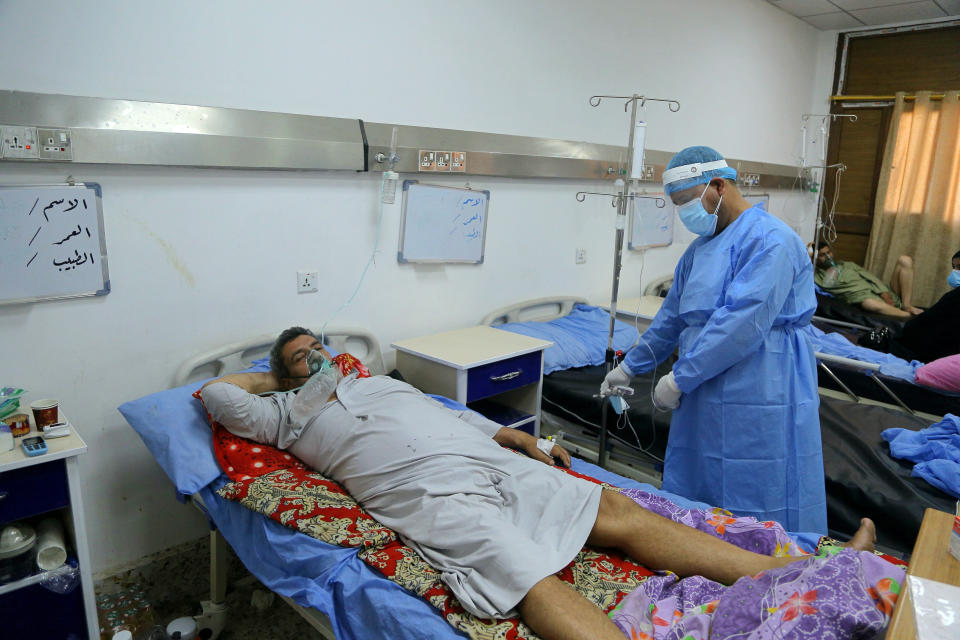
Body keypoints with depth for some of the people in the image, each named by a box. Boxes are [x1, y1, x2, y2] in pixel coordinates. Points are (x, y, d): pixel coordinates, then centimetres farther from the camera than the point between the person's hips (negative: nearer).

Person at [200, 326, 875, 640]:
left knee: (620, 512, -7)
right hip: (430, 494, -6)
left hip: (495, 462, 6)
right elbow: (217, 394, 16)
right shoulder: (293, 414, 19)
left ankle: (800, 574, -8)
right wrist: (277, 374, 30)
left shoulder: (379, 381, 31)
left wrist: (523, 440, 19)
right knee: (537, 581, -30)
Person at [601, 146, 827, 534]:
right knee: (691, 511, 15)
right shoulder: (701, 247, 15)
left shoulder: (769, 240, -14)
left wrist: (680, 377, -20)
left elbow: (743, 321, -24)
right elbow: (672, 316, 22)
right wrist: (631, 366, 24)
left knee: (754, 516, 2)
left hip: (758, 404, -8)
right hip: (705, 399, 9)